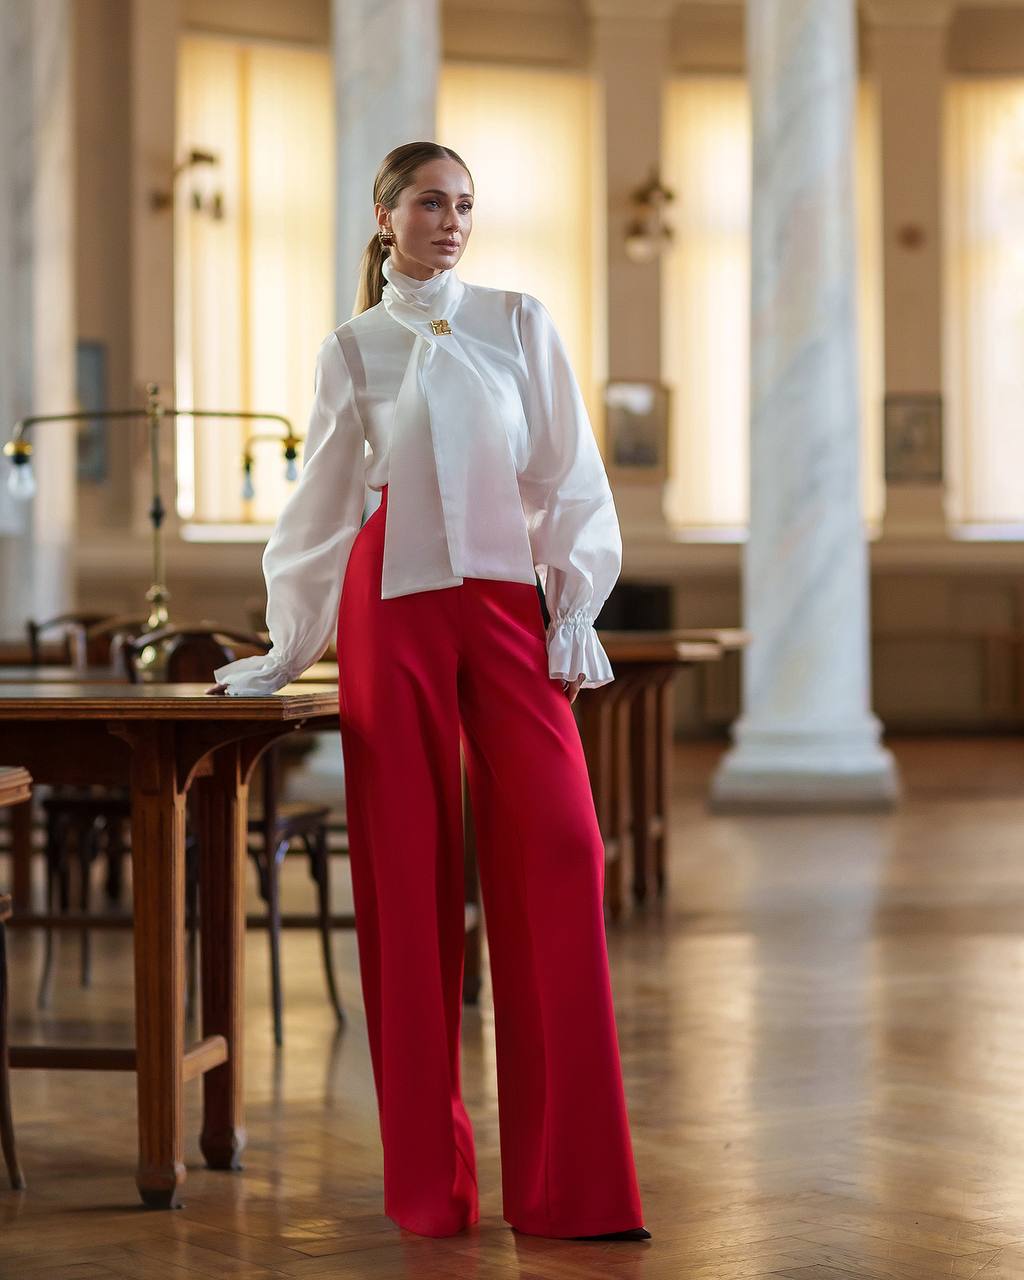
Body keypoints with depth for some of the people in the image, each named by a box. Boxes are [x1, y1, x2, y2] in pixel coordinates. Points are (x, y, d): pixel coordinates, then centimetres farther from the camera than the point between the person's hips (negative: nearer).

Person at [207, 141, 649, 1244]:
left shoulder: (519, 323, 9)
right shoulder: (353, 350, 9)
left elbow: (567, 475, 8)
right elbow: (320, 504, 12)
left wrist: (576, 608, 0)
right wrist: (287, 647, 13)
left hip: (507, 605, 0)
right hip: (393, 612, 0)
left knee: (556, 856, -10)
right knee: (409, 874, -1)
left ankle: (569, 1180, -7)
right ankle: (428, 1175, 8)